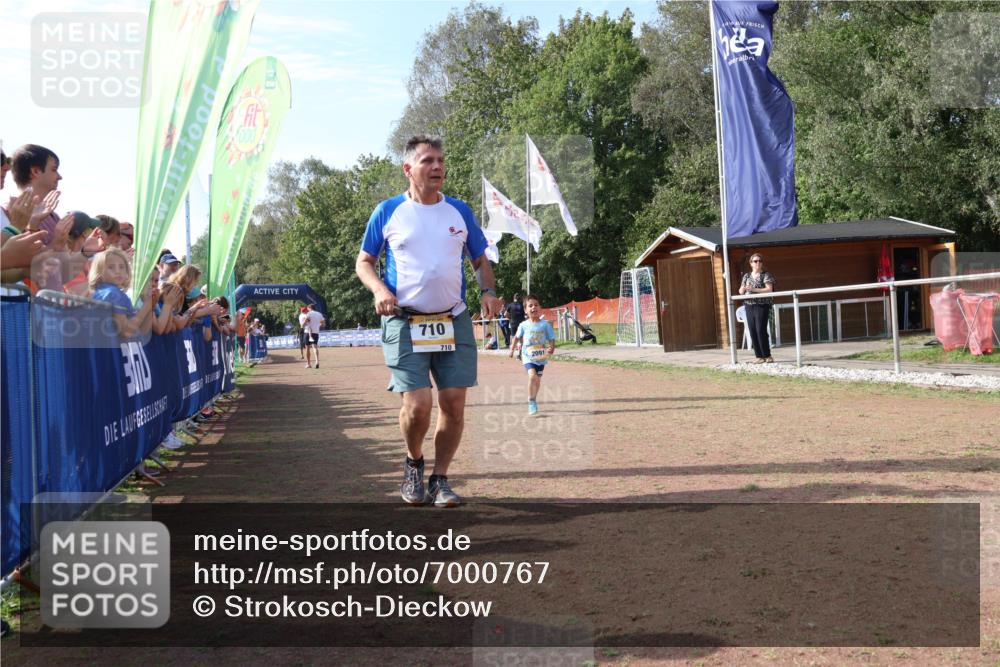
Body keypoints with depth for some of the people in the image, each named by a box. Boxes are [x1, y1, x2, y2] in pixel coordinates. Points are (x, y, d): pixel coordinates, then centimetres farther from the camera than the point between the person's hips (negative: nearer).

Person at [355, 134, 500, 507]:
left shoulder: (460, 211, 9)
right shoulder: (388, 212, 3)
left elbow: (480, 260, 17)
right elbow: (364, 262, 9)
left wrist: (488, 290, -3)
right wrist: (379, 289, -11)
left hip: (454, 322, 3)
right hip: (405, 323, -3)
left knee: (453, 404, -1)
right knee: (417, 404, -12)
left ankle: (440, 480, 16)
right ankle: (413, 463, 19)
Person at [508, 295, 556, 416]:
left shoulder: (545, 324, -5)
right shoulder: (524, 325, -3)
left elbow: (551, 339, -3)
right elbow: (516, 337, 13)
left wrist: (551, 348, -22)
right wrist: (512, 349, 10)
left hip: (541, 357, 2)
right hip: (528, 356, -2)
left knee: (537, 379, 12)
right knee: (532, 376, -23)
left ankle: (533, 401, 34)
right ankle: (531, 401, -10)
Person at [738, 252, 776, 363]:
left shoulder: (766, 275, 0)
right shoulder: (746, 276, 14)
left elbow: (769, 289, -12)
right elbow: (740, 291, 14)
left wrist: (754, 289, -20)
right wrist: (743, 289, -10)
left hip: (762, 305, -5)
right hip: (749, 306, 5)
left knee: (761, 331, -11)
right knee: (752, 331, 2)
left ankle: (767, 356, -5)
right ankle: (759, 356, 6)